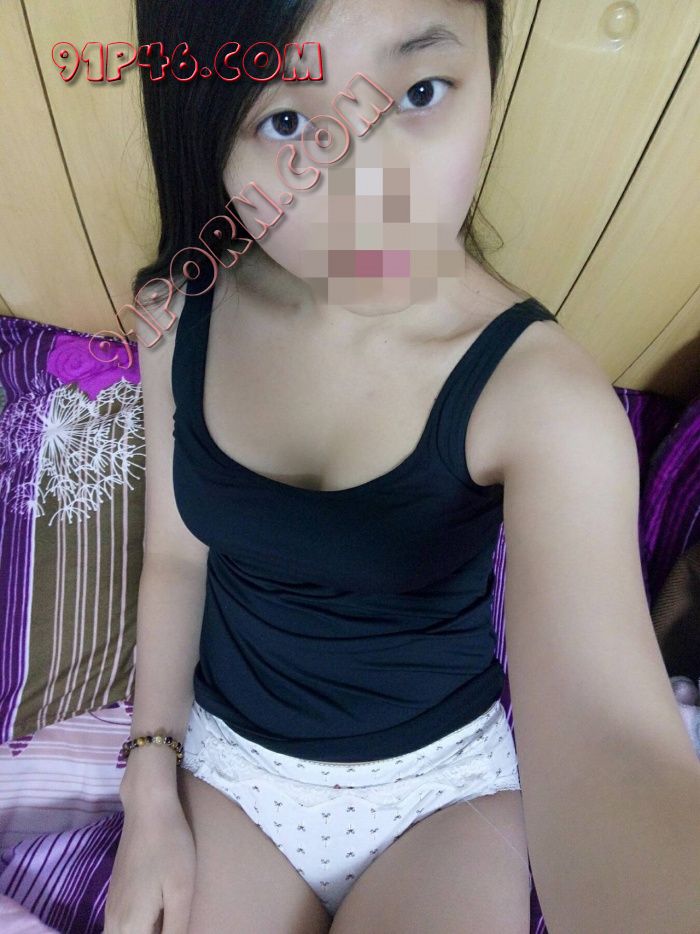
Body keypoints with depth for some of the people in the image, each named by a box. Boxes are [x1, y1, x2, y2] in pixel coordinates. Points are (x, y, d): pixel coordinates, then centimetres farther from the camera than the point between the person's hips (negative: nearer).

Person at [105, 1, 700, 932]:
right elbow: (176, 556, -3)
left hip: (447, 774, -1)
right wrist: (151, 794, -4)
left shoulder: (541, 390, -25)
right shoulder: (182, 317, -13)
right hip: (227, 752, 3)